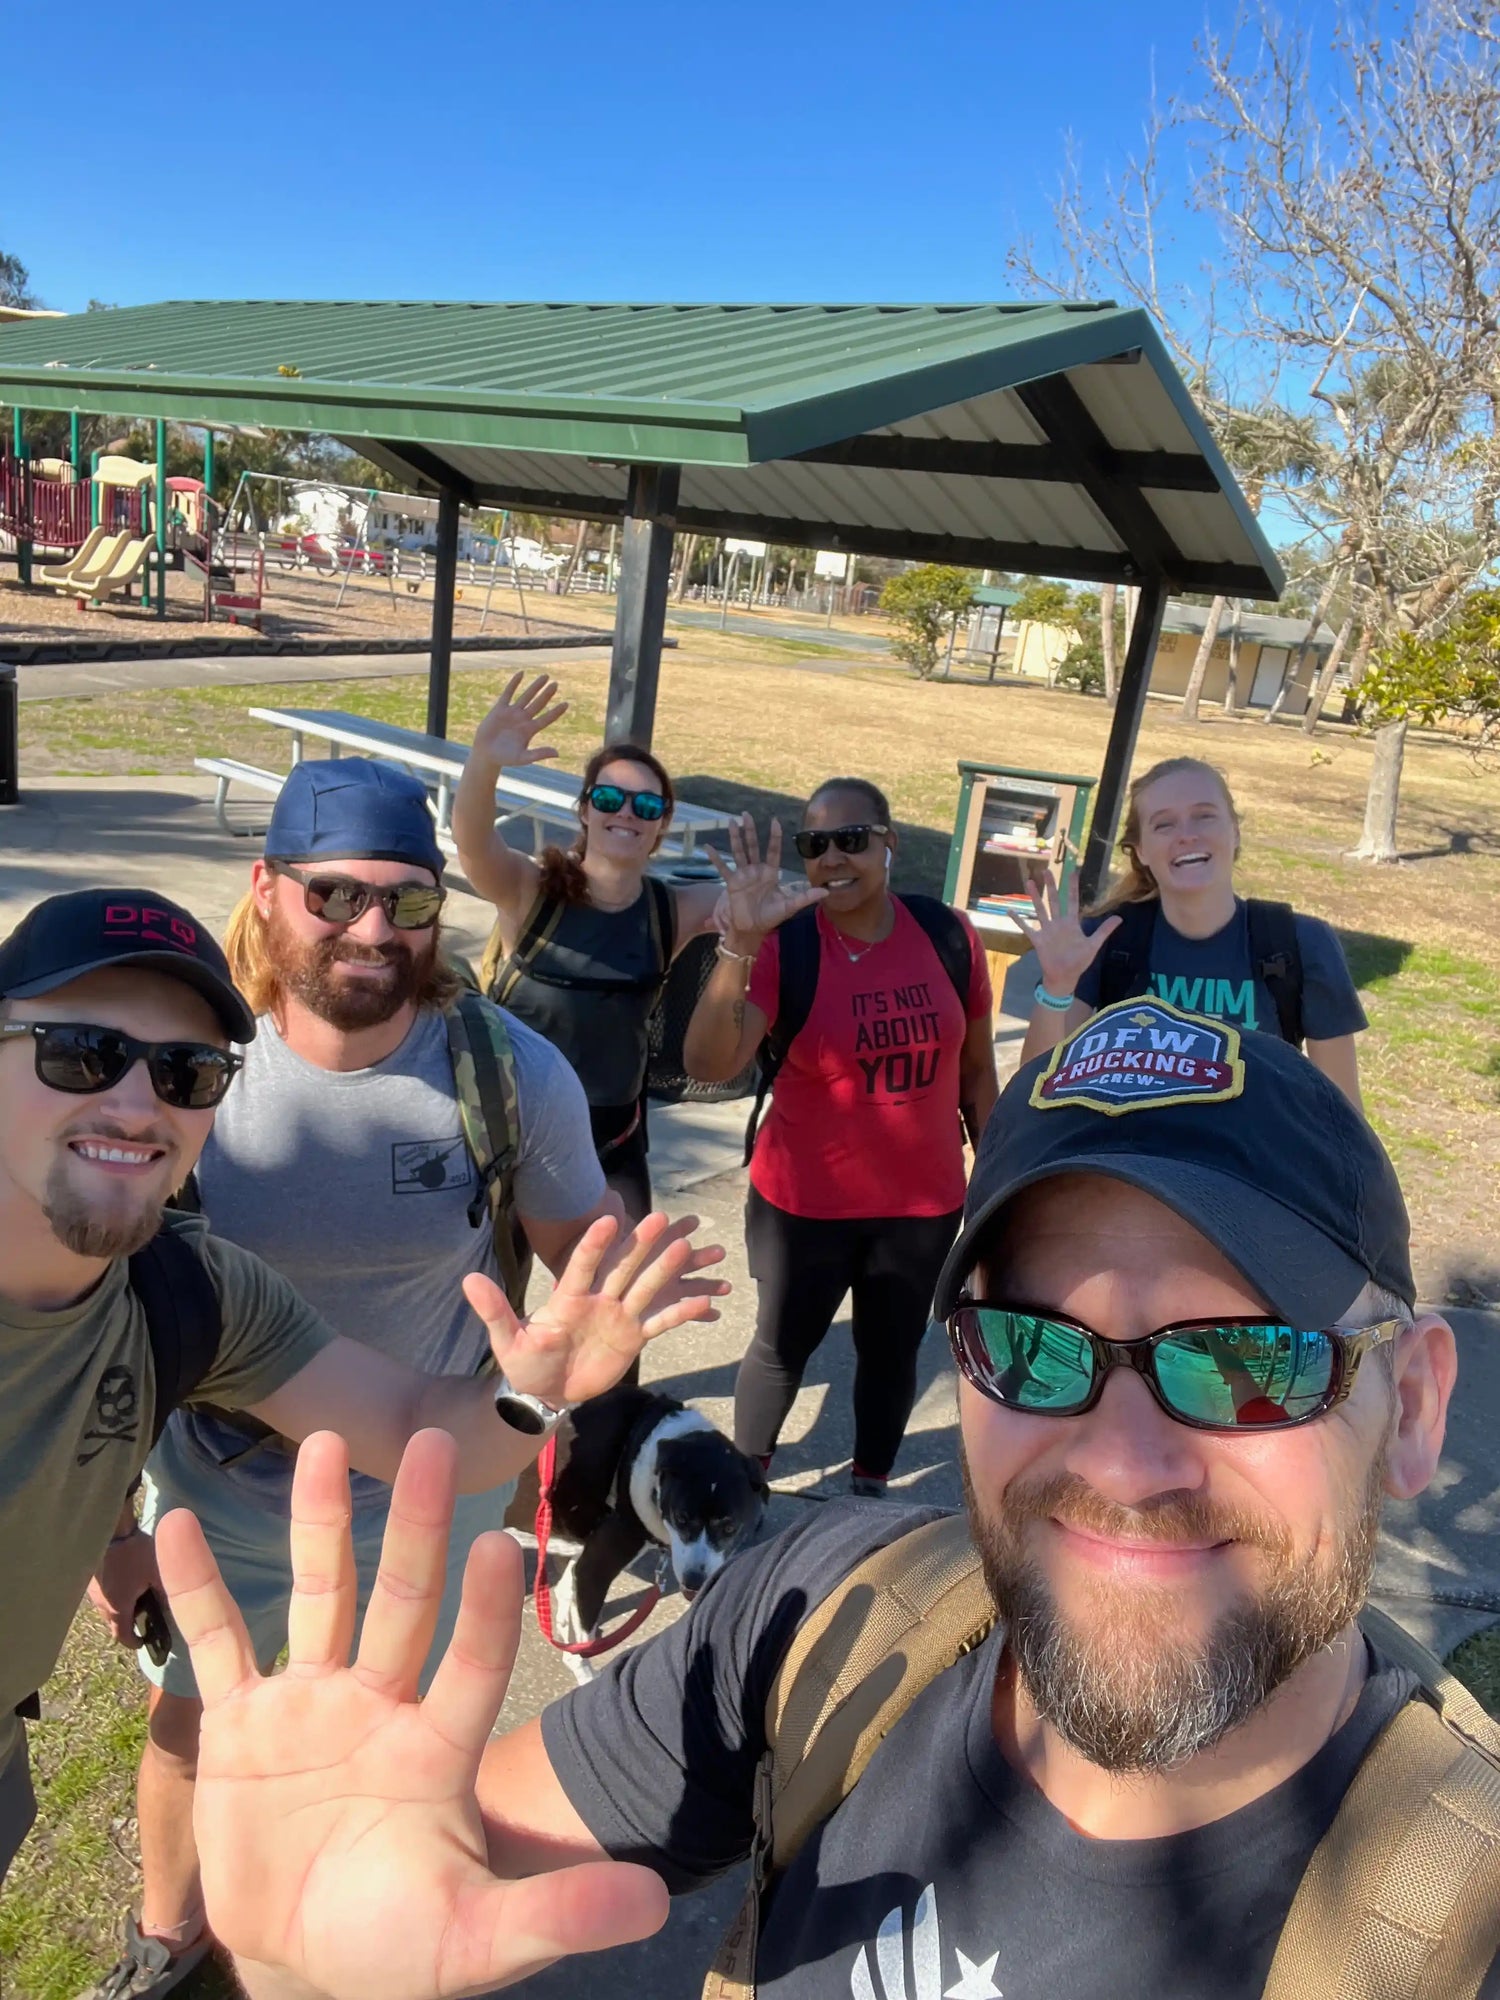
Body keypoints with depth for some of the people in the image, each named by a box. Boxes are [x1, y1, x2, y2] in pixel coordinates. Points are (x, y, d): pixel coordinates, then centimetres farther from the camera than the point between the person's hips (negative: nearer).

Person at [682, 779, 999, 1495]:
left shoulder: (948, 934, -8)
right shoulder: (785, 944, -18)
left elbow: (976, 1066, 4)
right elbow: (708, 1064, -32)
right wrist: (740, 942, -41)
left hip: (924, 1200, 3)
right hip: (806, 1200, -2)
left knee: (891, 1349, 19)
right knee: (782, 1347, 16)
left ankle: (870, 1486, 43)